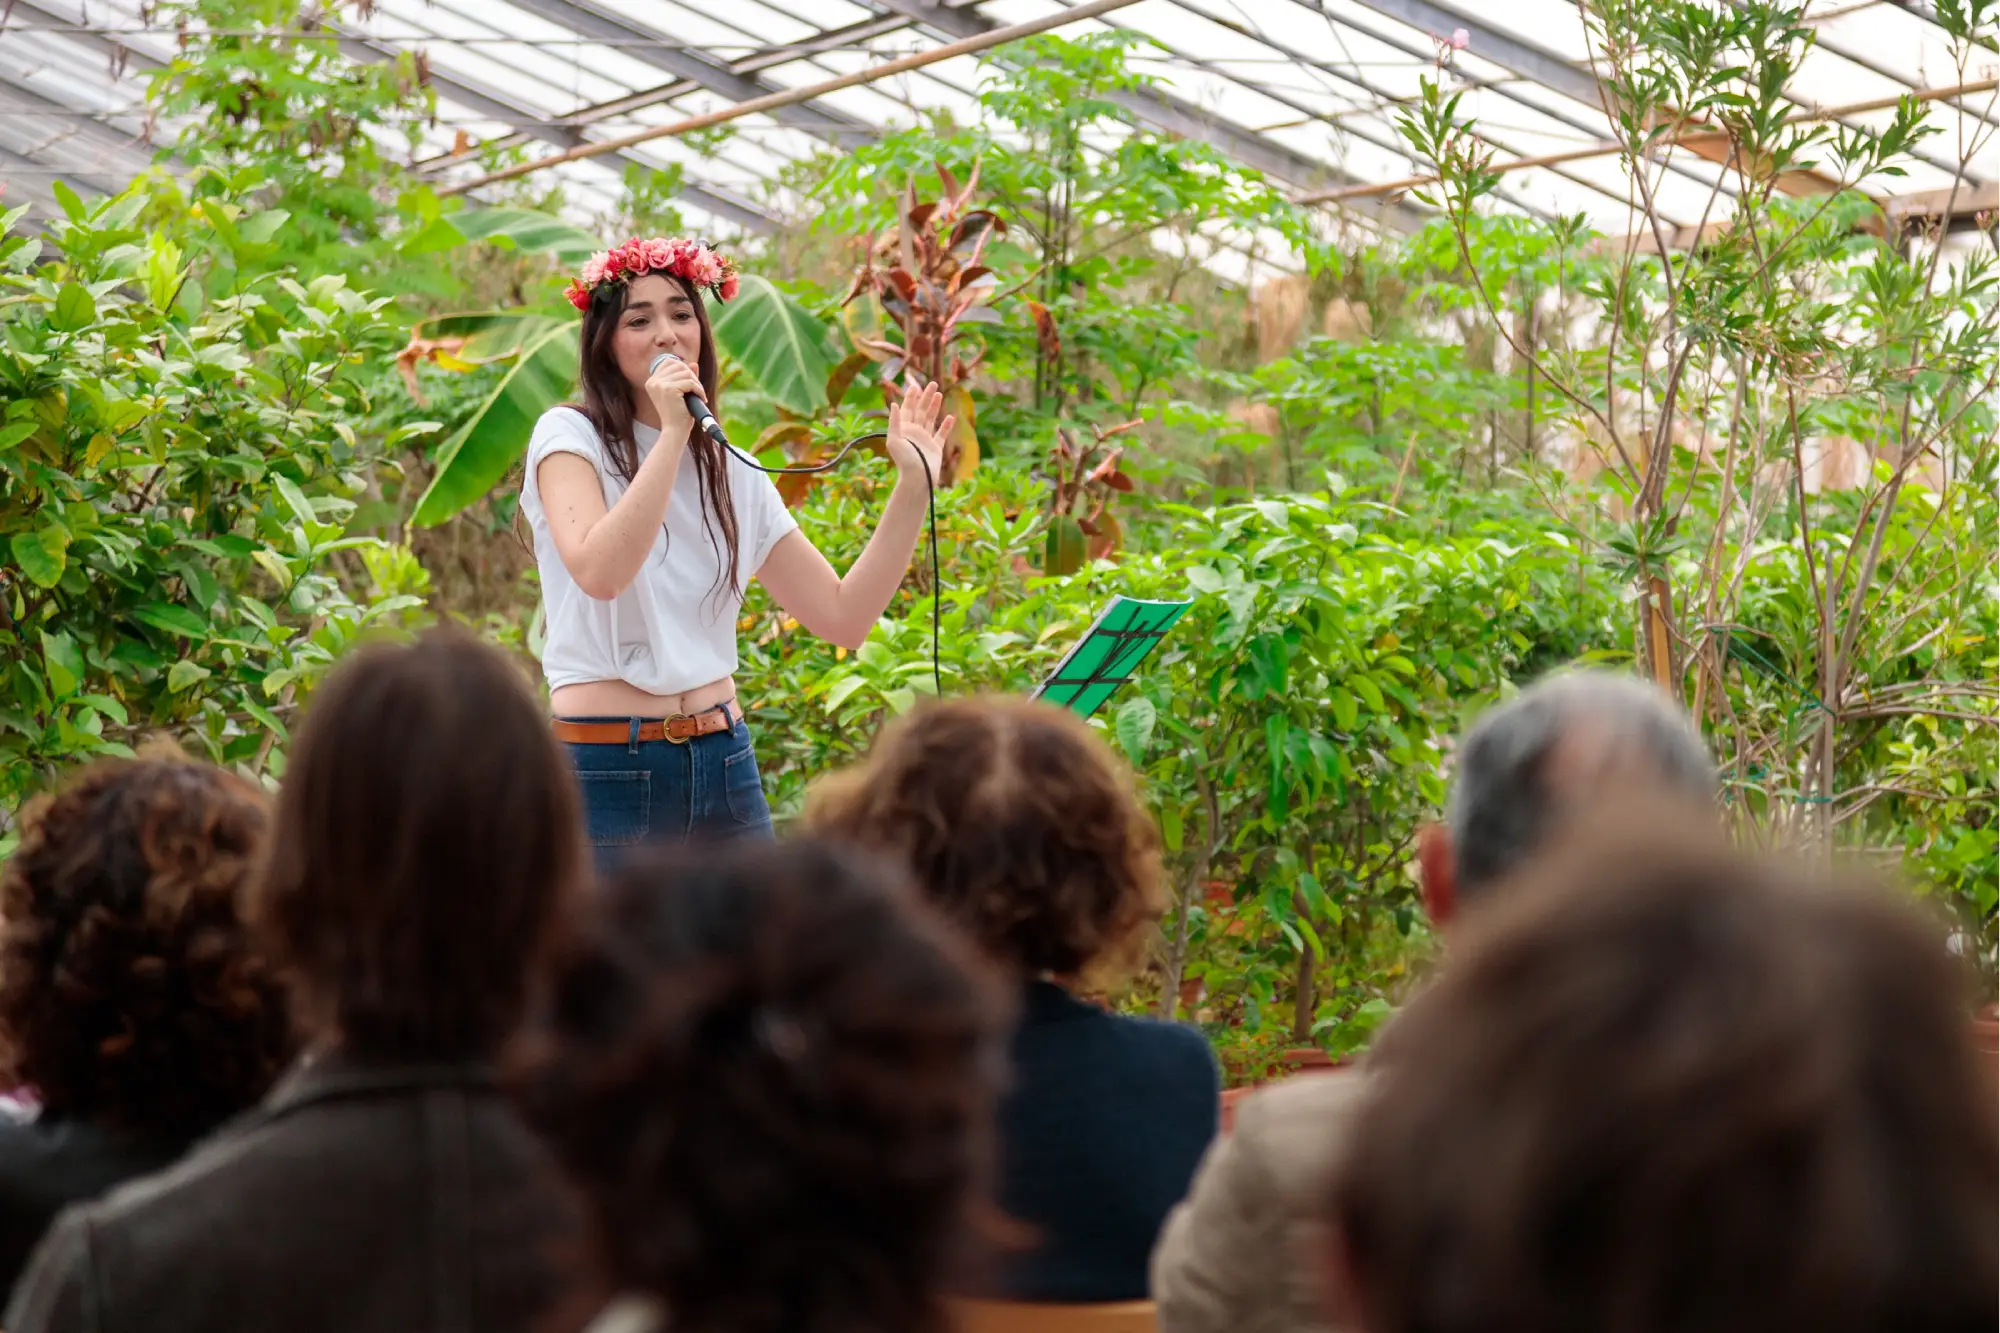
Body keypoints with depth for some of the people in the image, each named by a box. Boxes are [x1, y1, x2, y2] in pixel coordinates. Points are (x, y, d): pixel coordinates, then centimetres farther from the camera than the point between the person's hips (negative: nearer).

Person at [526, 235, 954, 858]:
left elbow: (844, 616, 8)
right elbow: (598, 571, -21)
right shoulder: (569, 436, -2)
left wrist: (913, 487, 2)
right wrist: (673, 433, -21)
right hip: (606, 769, -5)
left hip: (724, 764, 5)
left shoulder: (732, 473, 12)